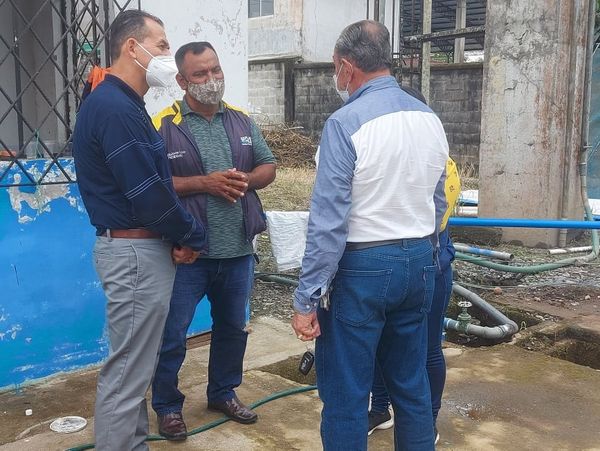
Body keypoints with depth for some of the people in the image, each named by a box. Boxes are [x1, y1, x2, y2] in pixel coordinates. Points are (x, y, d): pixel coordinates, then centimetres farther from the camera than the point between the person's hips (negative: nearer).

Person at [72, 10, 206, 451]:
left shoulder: (121, 104, 15)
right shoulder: (116, 108, -18)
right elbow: (148, 193, -21)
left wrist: (177, 238, 2)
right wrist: (192, 236, -6)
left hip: (141, 247, 11)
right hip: (135, 251, -11)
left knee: (136, 363, 18)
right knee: (128, 369, -1)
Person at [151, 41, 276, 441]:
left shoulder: (242, 121, 9)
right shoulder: (164, 125, -8)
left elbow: (269, 167, 12)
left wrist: (246, 179, -9)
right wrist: (205, 183, -21)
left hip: (238, 250, 5)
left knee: (233, 328, 19)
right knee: (172, 335, 5)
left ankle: (224, 393, 39)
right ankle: (167, 406, 25)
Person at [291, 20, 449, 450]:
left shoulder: (346, 122, -16)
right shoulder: (430, 119, 6)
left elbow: (328, 220, -18)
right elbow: (437, 206, 13)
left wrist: (306, 299, -13)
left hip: (362, 268, -7)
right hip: (419, 264, 7)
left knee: (346, 394, 5)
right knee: (412, 384, 18)